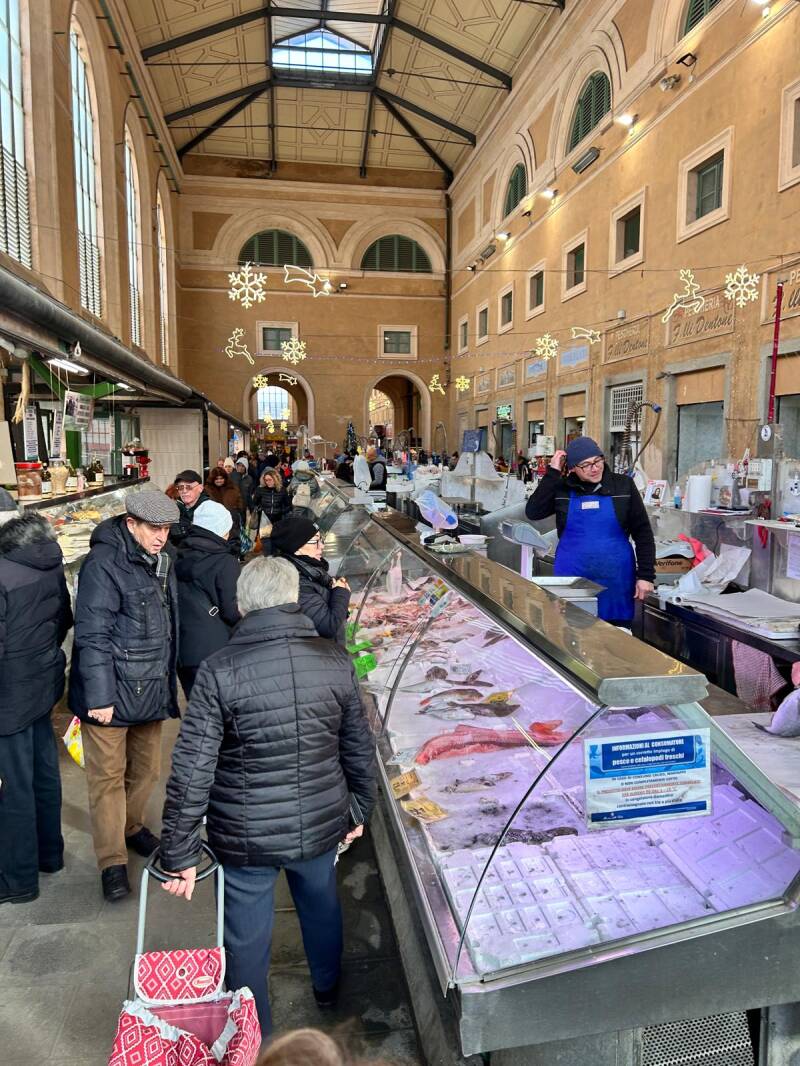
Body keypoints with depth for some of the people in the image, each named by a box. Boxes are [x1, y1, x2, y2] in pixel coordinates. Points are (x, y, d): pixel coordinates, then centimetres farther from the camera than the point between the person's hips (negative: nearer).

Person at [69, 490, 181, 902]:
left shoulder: (161, 561, 7)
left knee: (146, 770, 20)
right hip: (111, 693, -7)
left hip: (150, 692, 7)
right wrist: (99, 697, -20)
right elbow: (92, 636, -20)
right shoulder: (103, 565, -18)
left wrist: (168, 682, 18)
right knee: (108, 777, 6)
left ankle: (132, 826, 43)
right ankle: (112, 861, 20)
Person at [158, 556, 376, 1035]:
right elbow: (360, 747, 0)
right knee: (322, 906, 31)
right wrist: (358, 809, 15)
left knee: (248, 939, 19)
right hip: (321, 826, 4)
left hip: (246, 837, -3)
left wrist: (180, 854, -6)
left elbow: (192, 771, -17)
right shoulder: (336, 660, -10)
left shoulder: (219, 671, -19)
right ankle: (328, 990, 57)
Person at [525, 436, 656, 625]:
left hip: (615, 578, 0)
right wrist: (553, 473, -12)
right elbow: (533, 512, -11)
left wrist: (645, 575, -5)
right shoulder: (561, 489, 1)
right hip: (572, 578, 0)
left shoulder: (623, 486, -2)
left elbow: (642, 532, 0)